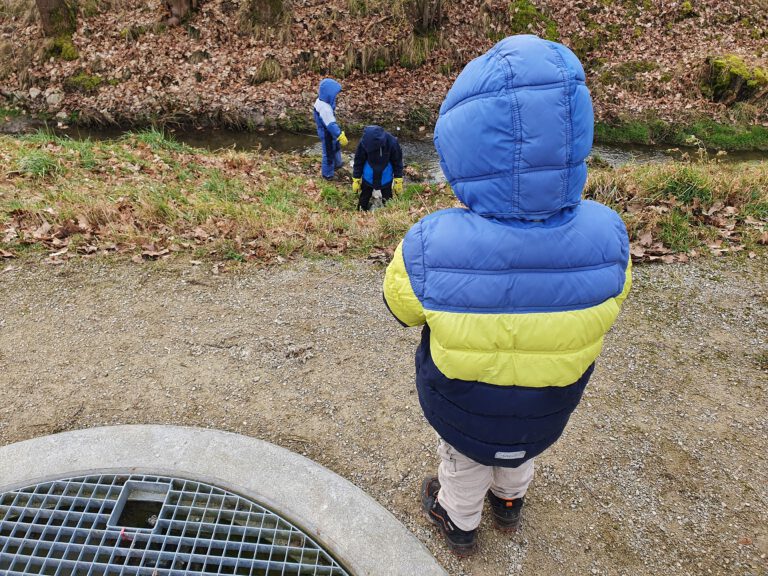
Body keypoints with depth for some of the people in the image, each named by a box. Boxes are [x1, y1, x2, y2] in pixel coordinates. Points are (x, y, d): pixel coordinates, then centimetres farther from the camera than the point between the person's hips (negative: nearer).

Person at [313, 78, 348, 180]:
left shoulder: (321, 100, -5)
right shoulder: (324, 108, -36)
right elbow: (331, 124, -36)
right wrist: (340, 136, -34)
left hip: (328, 132, 9)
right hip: (327, 134, -9)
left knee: (336, 147, 30)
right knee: (329, 153, 10)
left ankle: (337, 163, 53)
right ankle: (327, 174, 29)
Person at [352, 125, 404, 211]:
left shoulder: (392, 142, -27)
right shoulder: (364, 142, -25)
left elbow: (397, 162, -11)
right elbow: (358, 162, -9)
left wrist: (398, 181, -6)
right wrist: (356, 180, -4)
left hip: (386, 179, 0)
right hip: (368, 178, 1)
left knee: (387, 201, 18)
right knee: (364, 200, 20)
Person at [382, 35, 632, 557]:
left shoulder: (428, 249, -39)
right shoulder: (606, 238, -32)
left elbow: (401, 308, -15)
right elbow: (607, 305, -9)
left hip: (462, 415, -2)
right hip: (545, 417, 3)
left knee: (463, 466, 32)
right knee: (520, 458, 37)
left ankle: (459, 524, 63)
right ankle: (509, 505, 68)